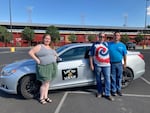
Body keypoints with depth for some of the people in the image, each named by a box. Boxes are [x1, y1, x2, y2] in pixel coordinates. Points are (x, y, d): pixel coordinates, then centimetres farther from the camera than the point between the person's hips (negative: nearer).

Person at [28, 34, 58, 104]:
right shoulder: (39, 46, -4)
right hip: (44, 67, -6)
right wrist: (37, 60, -14)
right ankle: (41, 98, 13)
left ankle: (45, 97, 23)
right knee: (44, 83, -4)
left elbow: (55, 55, 29)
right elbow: (30, 52, -10)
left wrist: (54, 59, 10)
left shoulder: (51, 48, 16)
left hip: (52, 67, 6)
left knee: (47, 83, 12)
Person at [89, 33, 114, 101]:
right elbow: (91, 55, 2)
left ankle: (107, 94, 8)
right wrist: (91, 65, -3)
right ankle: (100, 92, 26)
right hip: (97, 65, -1)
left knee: (107, 79, -1)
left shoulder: (107, 44, 11)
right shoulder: (94, 45, 4)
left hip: (106, 65, 1)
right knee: (98, 80, 9)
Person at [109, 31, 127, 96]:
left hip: (119, 63, 2)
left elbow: (125, 55, 9)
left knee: (119, 78, 11)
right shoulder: (109, 44, 1)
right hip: (112, 64, -1)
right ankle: (113, 90, 18)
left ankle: (119, 90, 26)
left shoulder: (122, 45, 6)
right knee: (113, 78, 5)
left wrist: (125, 63, 6)